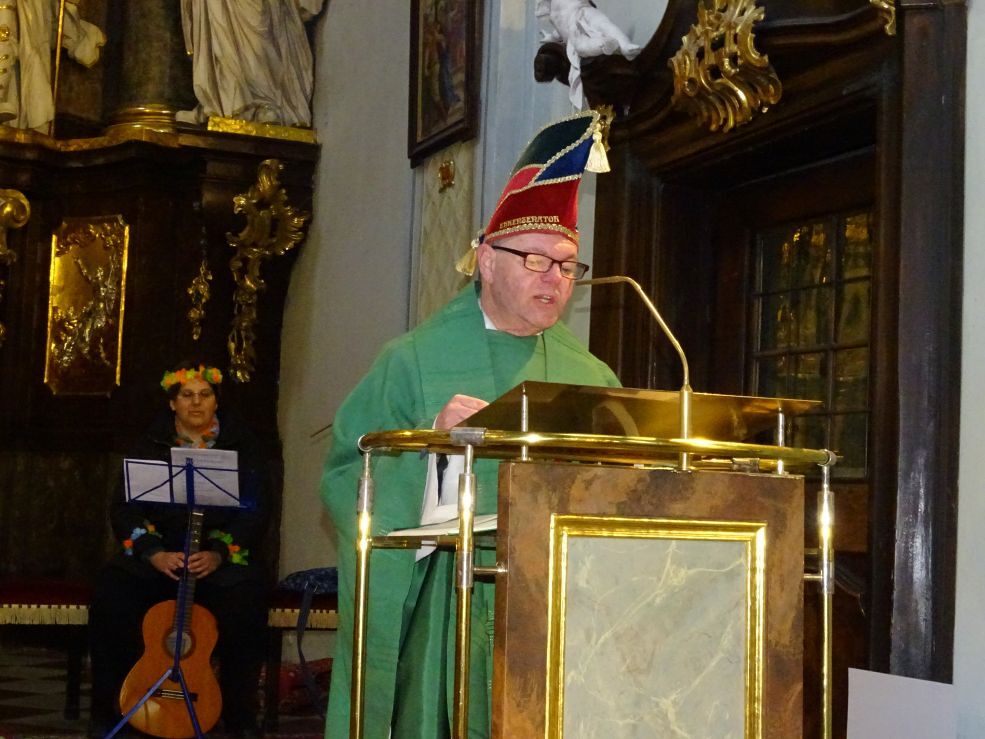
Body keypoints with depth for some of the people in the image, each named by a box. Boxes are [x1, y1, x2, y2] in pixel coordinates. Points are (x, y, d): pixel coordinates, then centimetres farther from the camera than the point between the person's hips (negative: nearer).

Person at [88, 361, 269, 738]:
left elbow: (254, 511, -3)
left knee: (246, 603, -33)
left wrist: (219, 553, -21)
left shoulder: (241, 445, 7)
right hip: (157, 555, 1)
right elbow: (124, 508, 0)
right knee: (111, 596, -29)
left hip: (222, 558, -1)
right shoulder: (150, 445, 9)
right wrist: (153, 553, -19)